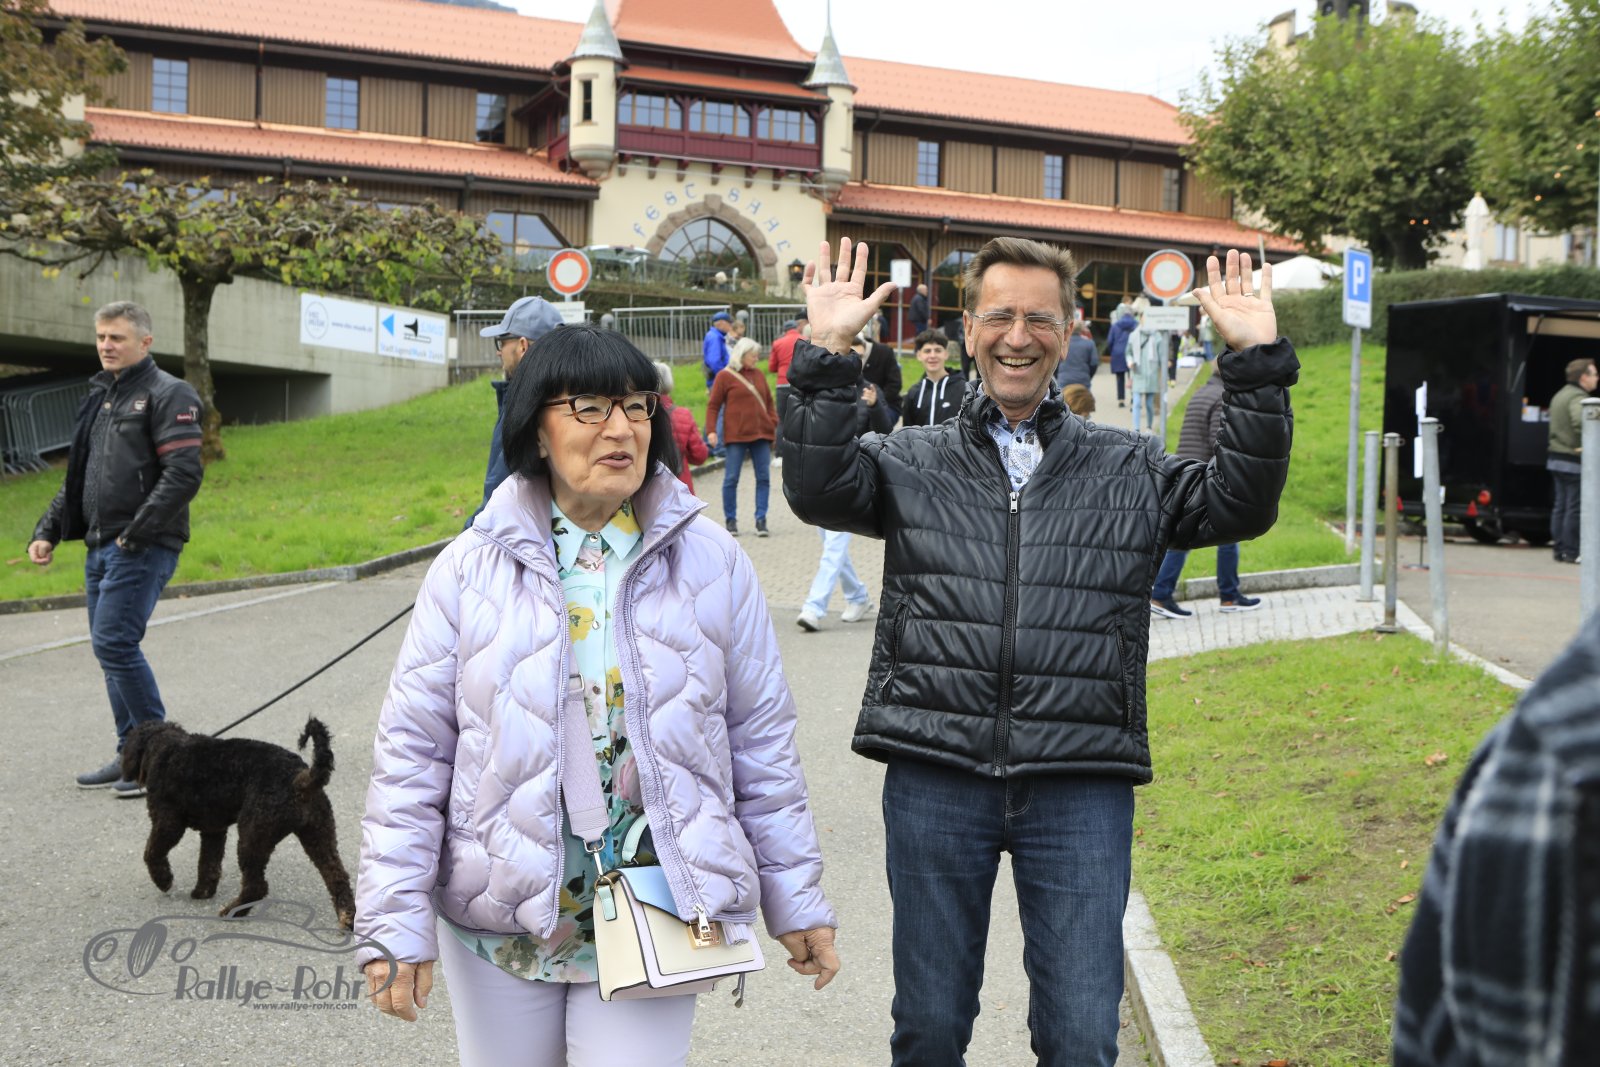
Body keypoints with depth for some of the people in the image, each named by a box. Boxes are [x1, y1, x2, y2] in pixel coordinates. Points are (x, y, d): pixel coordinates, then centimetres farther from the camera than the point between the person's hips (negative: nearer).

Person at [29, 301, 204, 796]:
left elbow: (184, 474, -18)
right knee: (111, 647, 10)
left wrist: (137, 533, -20)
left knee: (114, 643, -14)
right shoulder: (100, 396, 19)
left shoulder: (167, 395, -8)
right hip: (101, 546, 9)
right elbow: (77, 476, 25)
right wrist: (47, 531, 16)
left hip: (143, 548, -9)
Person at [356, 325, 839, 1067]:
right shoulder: (471, 569, -4)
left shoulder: (712, 565, -1)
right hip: (498, 921, 1)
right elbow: (411, 754, -3)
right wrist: (396, 922, -7)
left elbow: (762, 741, 4)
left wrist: (796, 901, 6)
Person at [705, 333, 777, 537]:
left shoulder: (758, 374, 14)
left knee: (763, 477, 1)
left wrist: (775, 424, 8)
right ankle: (730, 520, 10)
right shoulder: (725, 376, 0)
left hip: (761, 434, 5)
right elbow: (713, 405, -2)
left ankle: (761, 519, 6)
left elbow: (768, 401, 19)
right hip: (736, 435, -4)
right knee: (731, 478, 0)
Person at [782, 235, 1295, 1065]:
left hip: (1081, 784, 0)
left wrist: (1256, 366, -6)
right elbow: (820, 492, -6)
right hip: (935, 777, 0)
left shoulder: (1131, 470, 13)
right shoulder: (912, 463, 10)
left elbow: (1241, 504, 2)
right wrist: (827, 359, -16)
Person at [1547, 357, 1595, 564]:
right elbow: (1580, 422, -33)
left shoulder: (1559, 395, 17)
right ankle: (1570, 552, -3)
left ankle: (1560, 550, 14)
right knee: (1574, 508, -5)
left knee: (1560, 506, 11)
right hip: (1574, 461, -10)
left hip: (1556, 458, 10)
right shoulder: (1578, 397, -15)